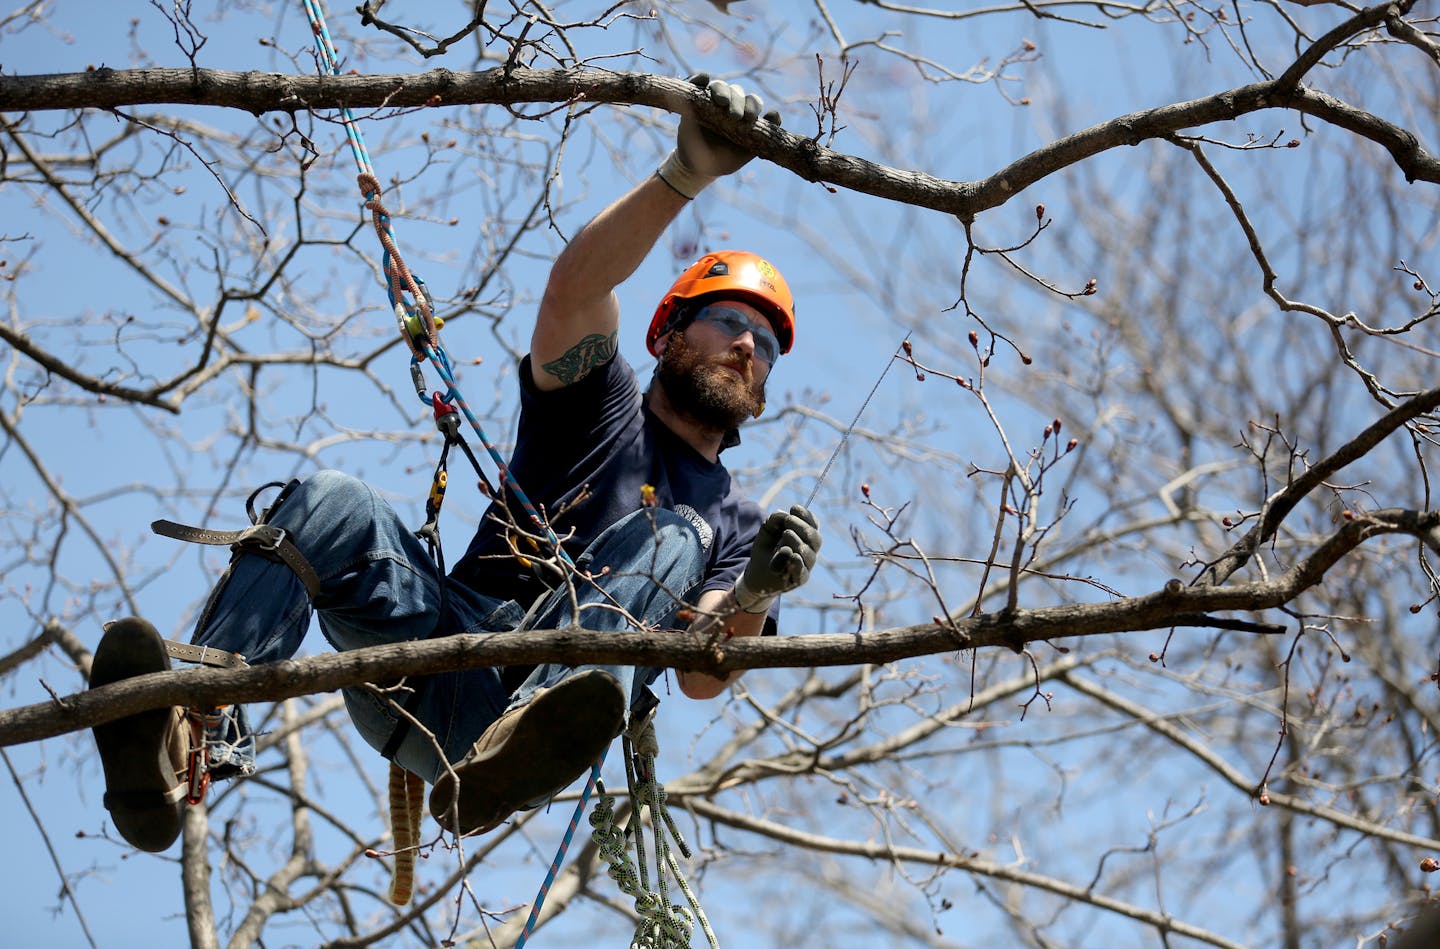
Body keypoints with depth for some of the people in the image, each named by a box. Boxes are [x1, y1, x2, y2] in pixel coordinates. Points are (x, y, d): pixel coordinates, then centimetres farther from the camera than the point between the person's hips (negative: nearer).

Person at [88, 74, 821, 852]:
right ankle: (195, 736, -45)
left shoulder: (738, 526, 26)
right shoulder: (602, 405, 24)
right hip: (440, 673, 1)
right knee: (330, 505, -24)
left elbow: (701, 677, 5)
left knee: (670, 539, -25)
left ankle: (513, 761, -54)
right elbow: (574, 287, 0)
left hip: (541, 710, 0)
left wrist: (757, 597, -18)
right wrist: (687, 173, -14)